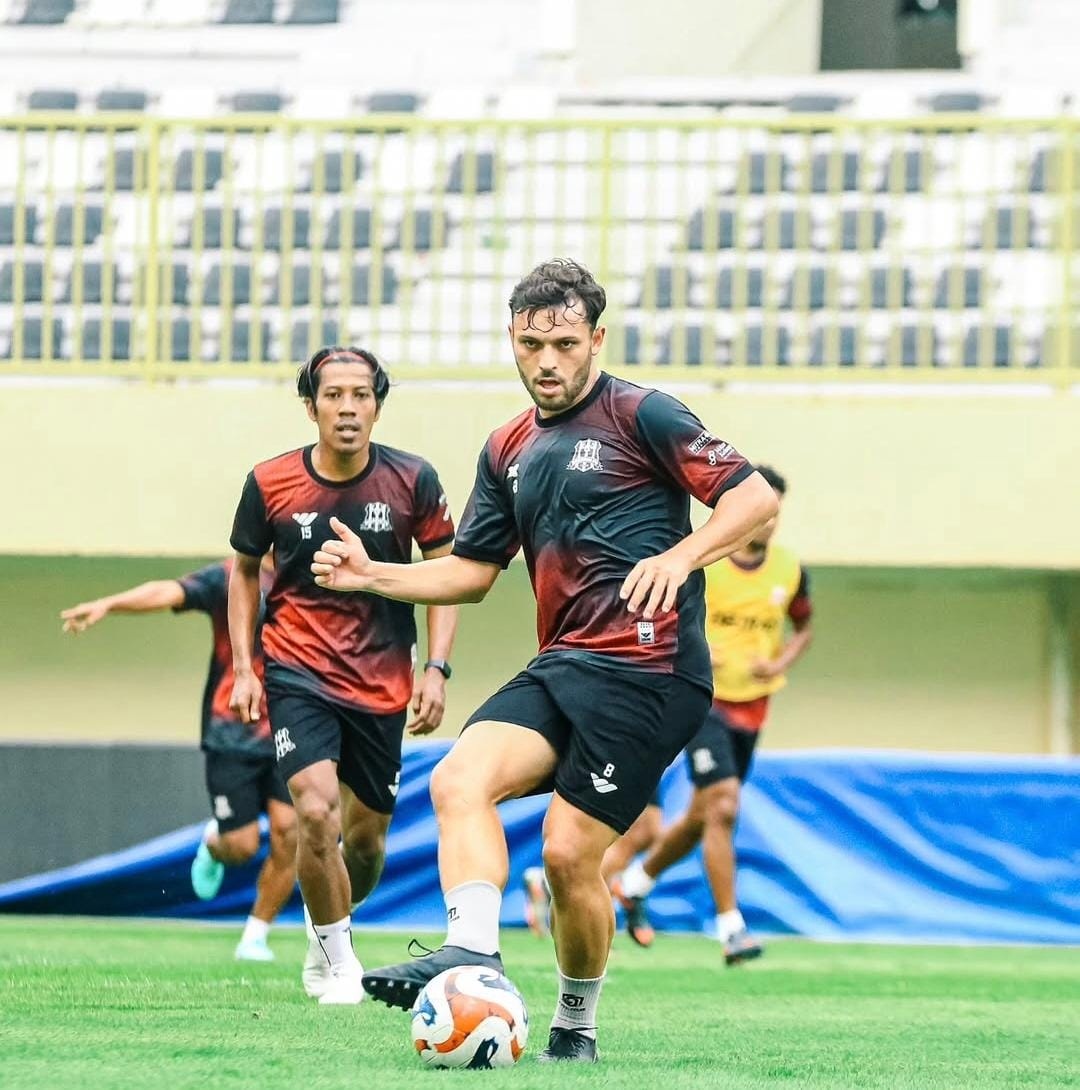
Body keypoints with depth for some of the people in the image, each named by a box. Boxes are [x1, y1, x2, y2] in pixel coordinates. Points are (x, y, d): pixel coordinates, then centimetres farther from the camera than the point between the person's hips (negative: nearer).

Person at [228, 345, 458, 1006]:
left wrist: (437, 668, -5)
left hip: (382, 680, 2)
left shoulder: (413, 481, -6)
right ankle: (336, 962, -3)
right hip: (298, 671, -2)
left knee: (367, 834, 8)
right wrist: (244, 668, 5)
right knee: (315, 810, -21)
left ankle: (330, 933, 39)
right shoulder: (270, 484, -5)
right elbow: (245, 571, 11)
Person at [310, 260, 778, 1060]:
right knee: (459, 778, -17)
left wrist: (682, 555, -24)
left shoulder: (639, 416, -3)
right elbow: (472, 571, 24)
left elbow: (754, 497, -8)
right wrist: (371, 576, 10)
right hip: (562, 665, 7)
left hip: (646, 669, -7)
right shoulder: (509, 450, 18)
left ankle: (577, 1026, 9)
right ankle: (474, 951, -30)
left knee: (570, 853, -9)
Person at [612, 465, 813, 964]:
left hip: (751, 707, 5)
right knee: (723, 806, -18)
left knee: (702, 817, 14)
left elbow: (804, 628, 14)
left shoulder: (789, 570, -1)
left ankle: (636, 881, 39)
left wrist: (781, 662, -6)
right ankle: (731, 928, -16)